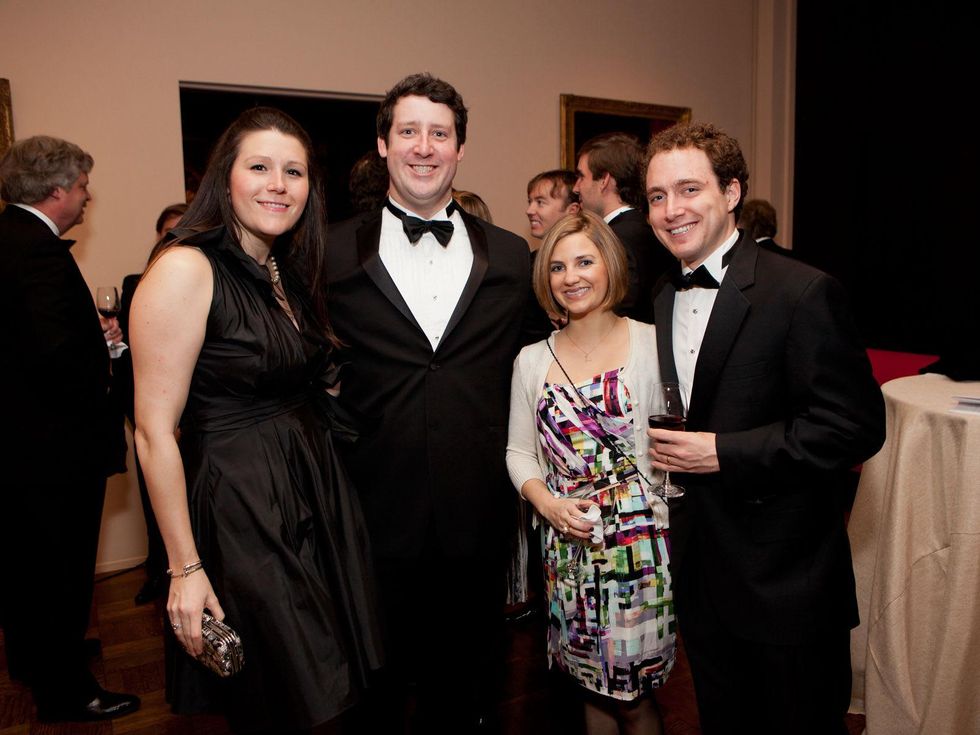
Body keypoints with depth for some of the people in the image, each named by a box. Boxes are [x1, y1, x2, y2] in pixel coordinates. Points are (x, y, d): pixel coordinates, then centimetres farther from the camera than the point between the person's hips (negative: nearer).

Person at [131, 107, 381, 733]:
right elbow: (155, 430, -17)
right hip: (239, 510, -7)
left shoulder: (292, 271, 7)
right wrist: (185, 568, -16)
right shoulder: (185, 269, -16)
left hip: (316, 493, 7)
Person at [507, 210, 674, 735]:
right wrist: (544, 500, -8)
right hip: (567, 543, 3)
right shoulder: (532, 360, 5)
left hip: (637, 541, -2)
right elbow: (519, 450, 9)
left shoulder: (651, 344, -4)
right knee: (593, 686, 17)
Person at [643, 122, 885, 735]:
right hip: (700, 570, 6)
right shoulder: (664, 300, 7)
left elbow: (857, 426, -19)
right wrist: (670, 452, -2)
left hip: (785, 578, -6)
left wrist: (723, 453, -22)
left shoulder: (803, 292, -16)